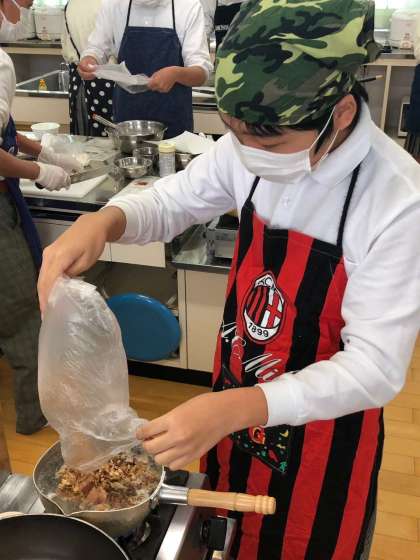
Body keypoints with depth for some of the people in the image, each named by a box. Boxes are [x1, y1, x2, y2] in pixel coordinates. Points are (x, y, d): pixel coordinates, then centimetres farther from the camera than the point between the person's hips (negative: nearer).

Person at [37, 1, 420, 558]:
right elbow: (170, 203, -1)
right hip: (235, 408, 5)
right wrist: (103, 221, -24)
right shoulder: (252, 144, -14)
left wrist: (236, 408, -40)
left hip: (321, 436, -4)